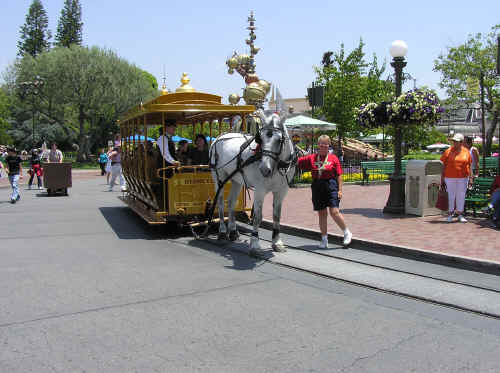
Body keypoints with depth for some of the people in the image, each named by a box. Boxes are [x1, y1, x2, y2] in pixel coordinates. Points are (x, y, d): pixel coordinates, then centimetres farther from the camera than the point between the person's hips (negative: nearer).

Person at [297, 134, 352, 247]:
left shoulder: (333, 158, 1)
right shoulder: (311, 158, 7)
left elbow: (339, 175, 0)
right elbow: (297, 161, 8)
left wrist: (340, 190, -5)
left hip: (331, 186, -3)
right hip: (317, 187, 3)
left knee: (334, 212, -11)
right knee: (322, 214, 9)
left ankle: (347, 233, 11)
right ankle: (324, 239, 19)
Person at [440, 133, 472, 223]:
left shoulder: (466, 151, 5)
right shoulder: (448, 151, -1)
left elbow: (469, 165, 9)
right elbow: (443, 164, 1)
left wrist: (470, 177, 6)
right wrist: (442, 176, -2)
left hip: (463, 178, 2)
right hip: (450, 177, -2)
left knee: (461, 196, 7)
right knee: (451, 196, 4)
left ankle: (460, 215, 17)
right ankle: (450, 214, 15)